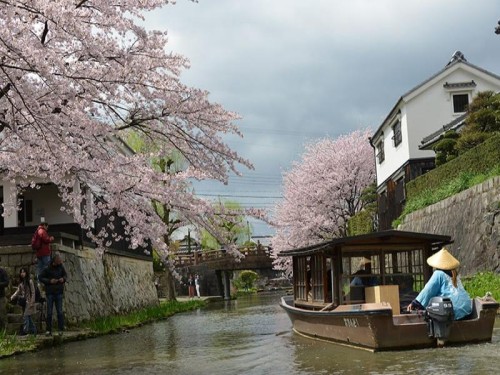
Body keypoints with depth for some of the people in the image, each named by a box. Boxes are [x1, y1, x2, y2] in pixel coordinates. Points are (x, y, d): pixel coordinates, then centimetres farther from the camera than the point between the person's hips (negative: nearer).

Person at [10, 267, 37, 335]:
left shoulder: (30, 281, -8)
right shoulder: (21, 283, 12)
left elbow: (33, 292, -9)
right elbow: (18, 291, 9)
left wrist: (32, 302, -14)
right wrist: (12, 297, -6)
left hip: (28, 302, -7)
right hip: (24, 301, 7)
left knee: (25, 316, -11)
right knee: (28, 317, 9)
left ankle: (25, 330, -9)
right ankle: (33, 329, 15)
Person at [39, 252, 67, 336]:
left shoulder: (61, 267, 4)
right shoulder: (48, 268, -7)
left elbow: (65, 274, 18)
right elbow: (40, 277, -4)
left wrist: (64, 279, -4)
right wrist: (49, 281, -16)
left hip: (59, 292, 2)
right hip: (50, 293, -2)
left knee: (60, 312, 1)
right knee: (49, 312, 0)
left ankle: (61, 330, 7)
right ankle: (49, 330, 7)